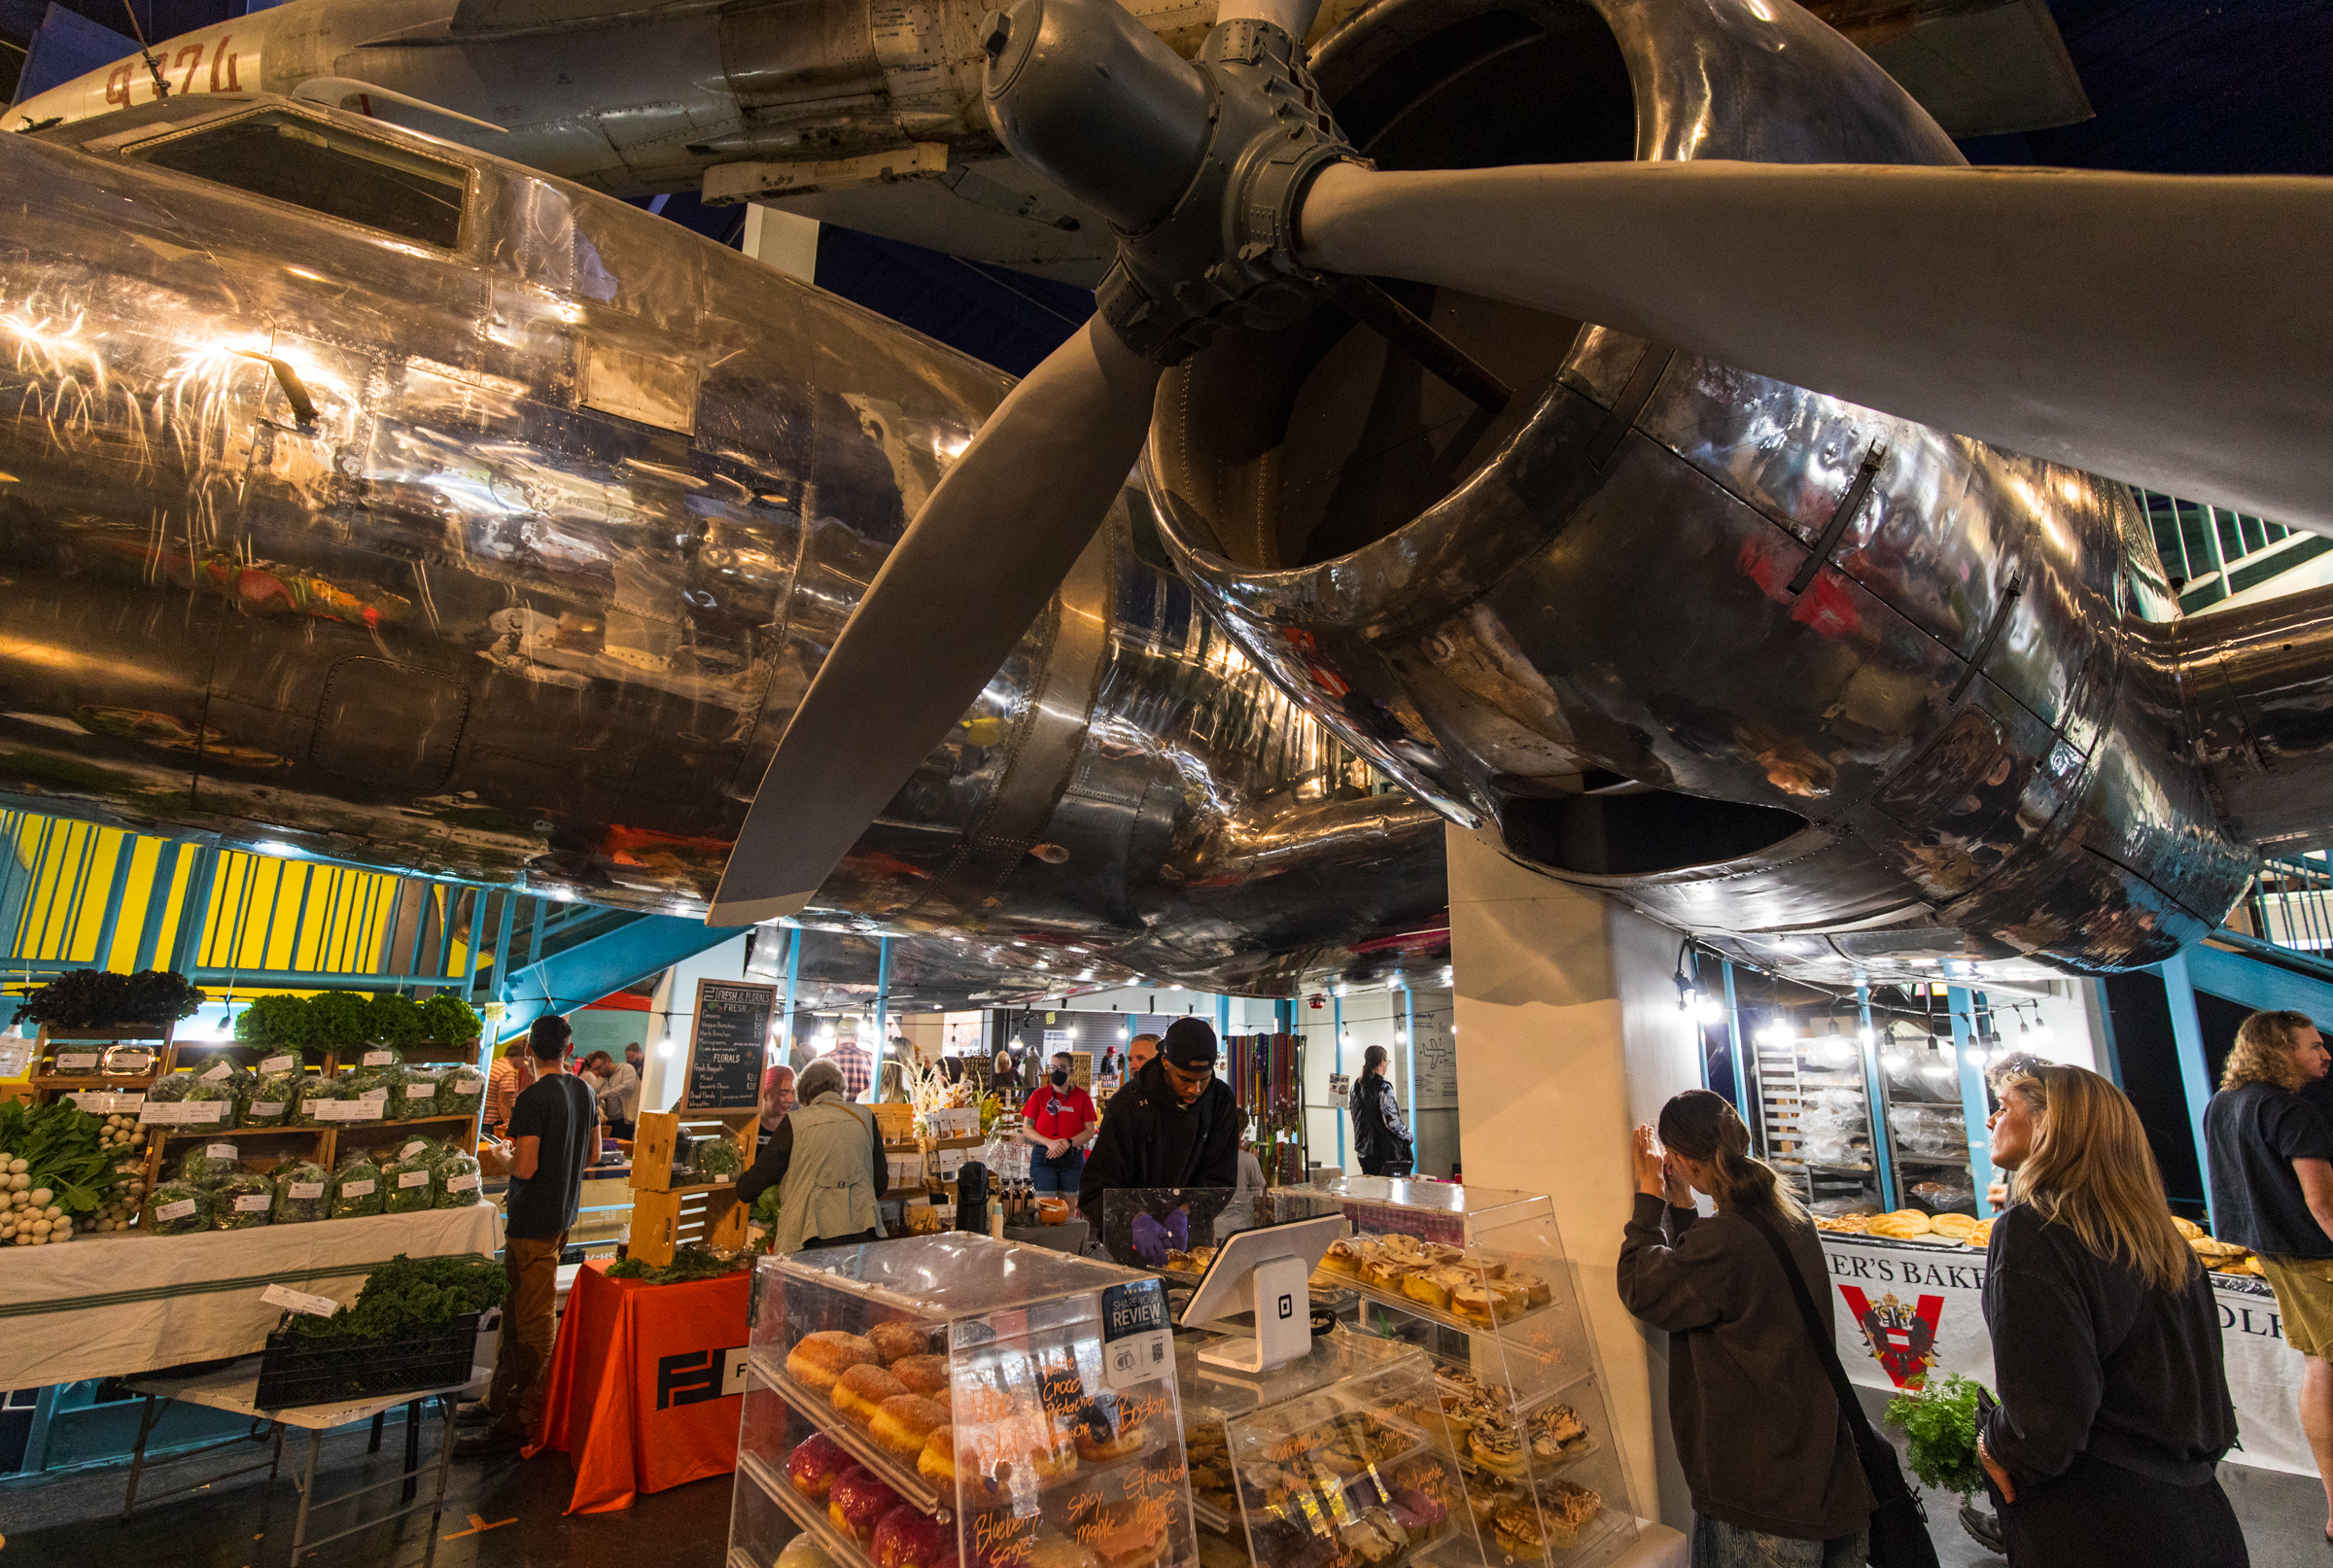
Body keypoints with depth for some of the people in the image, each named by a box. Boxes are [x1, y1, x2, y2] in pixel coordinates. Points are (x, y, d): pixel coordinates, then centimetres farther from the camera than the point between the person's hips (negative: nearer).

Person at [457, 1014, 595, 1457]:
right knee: (516, 1308, 20)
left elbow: (525, 1168, -23)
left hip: (533, 1220, -8)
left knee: (533, 1319, -1)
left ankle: (521, 1421, 8)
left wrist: (504, 1154, -4)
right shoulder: (583, 1091, 6)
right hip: (562, 1212, 8)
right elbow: (593, 1151, 15)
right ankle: (499, 1399, 33)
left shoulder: (533, 1098, -20)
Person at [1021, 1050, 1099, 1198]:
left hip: (1073, 1159, 1)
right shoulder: (1039, 1095, 4)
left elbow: (1090, 1131, 2)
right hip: (1043, 1158, 0)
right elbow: (1026, 1129, 1)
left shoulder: (1082, 1097, 4)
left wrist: (1068, 1143, -14)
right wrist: (1049, 1143, -13)